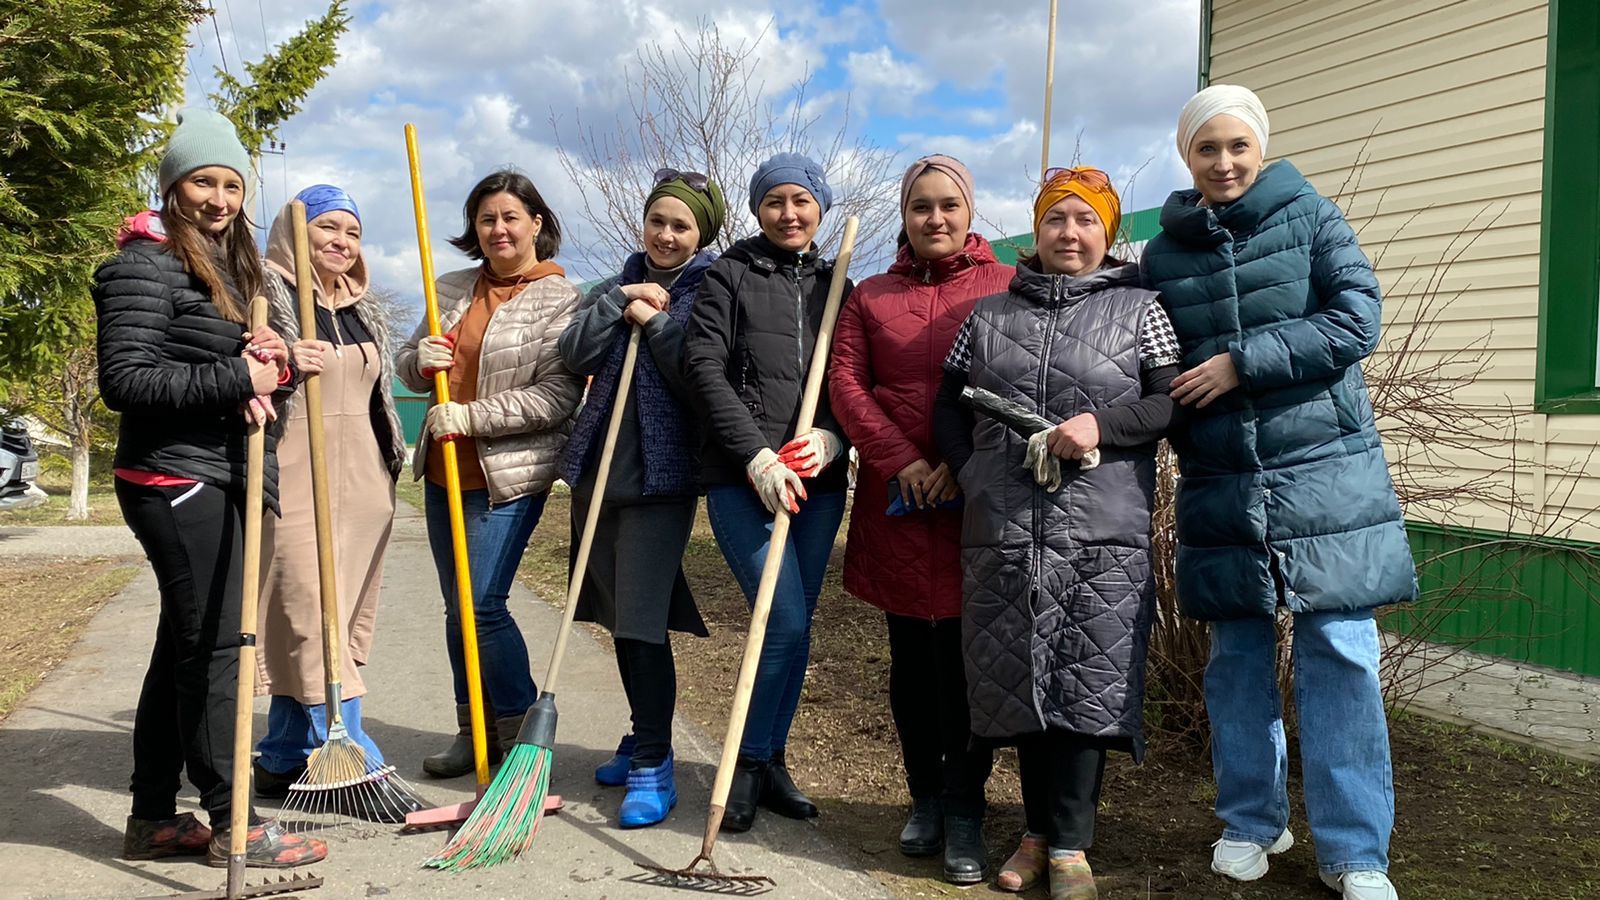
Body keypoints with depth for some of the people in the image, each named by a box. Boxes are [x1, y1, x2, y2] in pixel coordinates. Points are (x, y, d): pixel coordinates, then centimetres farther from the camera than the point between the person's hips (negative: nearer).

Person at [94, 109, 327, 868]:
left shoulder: (227, 266, 19)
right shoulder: (147, 264, -10)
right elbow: (124, 378, -19)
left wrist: (270, 361, 2)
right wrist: (236, 380, -20)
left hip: (220, 480, 10)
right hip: (177, 481, -10)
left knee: (183, 646, 13)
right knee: (216, 644, -7)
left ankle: (152, 817, 22)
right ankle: (231, 822, 0)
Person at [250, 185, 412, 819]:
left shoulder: (364, 310, 18)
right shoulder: (265, 293, -4)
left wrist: (390, 466, 14)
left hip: (362, 481, 7)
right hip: (295, 476, -7)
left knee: (342, 618, 8)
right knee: (311, 614, -8)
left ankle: (282, 763, 19)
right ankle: (359, 766, -6)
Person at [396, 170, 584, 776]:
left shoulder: (560, 298, -8)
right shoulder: (453, 288, 11)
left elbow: (557, 395, -16)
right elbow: (408, 367, 19)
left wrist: (470, 416, -18)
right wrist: (420, 361, -6)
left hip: (509, 476, -6)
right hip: (444, 470, 7)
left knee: (483, 605, -9)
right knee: (457, 607, 11)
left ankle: (522, 734, 8)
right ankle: (475, 731, 24)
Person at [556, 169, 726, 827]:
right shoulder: (616, 288, 15)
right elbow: (574, 354, 1)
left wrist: (656, 321, -10)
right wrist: (620, 301, -8)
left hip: (662, 475, -6)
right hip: (599, 468, 6)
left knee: (641, 621, -11)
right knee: (619, 619, 14)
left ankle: (654, 769, -4)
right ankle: (643, 739, 30)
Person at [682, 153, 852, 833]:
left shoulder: (836, 287, 15)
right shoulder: (730, 276, 4)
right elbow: (704, 368, -6)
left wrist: (830, 439, -10)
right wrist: (758, 457, -15)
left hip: (818, 482, 4)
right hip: (741, 478, -4)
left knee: (795, 624, 9)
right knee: (787, 624, -12)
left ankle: (770, 760, 24)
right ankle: (751, 763, 6)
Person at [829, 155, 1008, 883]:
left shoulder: (1006, 286, 4)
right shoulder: (870, 296, 13)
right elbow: (846, 384, 4)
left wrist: (966, 465, -13)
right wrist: (902, 461, -9)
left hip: (977, 501, -3)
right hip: (895, 501, 3)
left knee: (963, 654, -3)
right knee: (910, 653, 10)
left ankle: (964, 815, 8)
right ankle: (925, 798, 23)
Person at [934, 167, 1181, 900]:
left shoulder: (1138, 309, 6)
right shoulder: (990, 314, 14)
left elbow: (1174, 404, 1)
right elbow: (949, 407, 15)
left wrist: (1103, 424, -15)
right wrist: (971, 478, 0)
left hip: (1103, 534, -2)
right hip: (1005, 530, 3)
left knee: (1086, 685, -2)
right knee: (1023, 683, 7)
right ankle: (1040, 830, 23)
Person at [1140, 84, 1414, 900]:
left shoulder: (1311, 218, 2)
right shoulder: (1164, 252, 9)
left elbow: (1355, 321, -8)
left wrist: (1243, 361, -13)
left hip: (1325, 474, -2)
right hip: (1220, 486, 3)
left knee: (1339, 656, -3)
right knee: (1237, 657, 9)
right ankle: (1252, 822, 24)